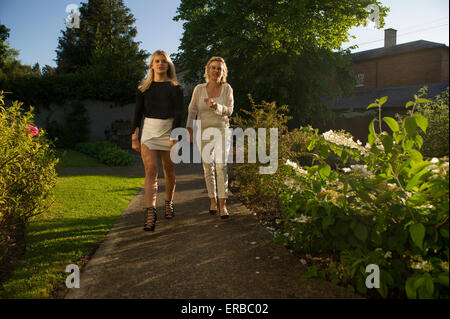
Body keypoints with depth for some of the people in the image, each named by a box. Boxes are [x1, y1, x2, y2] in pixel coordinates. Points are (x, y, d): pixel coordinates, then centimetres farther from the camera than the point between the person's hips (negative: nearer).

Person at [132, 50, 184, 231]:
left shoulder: (175, 88, 2)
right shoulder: (144, 88, 8)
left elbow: (178, 113, -5)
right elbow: (138, 113, 8)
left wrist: (174, 135, -16)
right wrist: (134, 137, 3)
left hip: (168, 130, 0)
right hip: (149, 130, 1)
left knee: (169, 171, 9)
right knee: (150, 171, -12)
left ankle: (169, 203, 31)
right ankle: (150, 213, -18)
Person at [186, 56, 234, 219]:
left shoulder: (227, 88, 1)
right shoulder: (199, 89, 1)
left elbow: (229, 110, -5)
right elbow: (192, 110, 4)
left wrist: (215, 106, -24)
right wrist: (189, 128, -6)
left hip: (221, 131, -1)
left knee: (221, 165, -15)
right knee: (208, 167, 6)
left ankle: (223, 205, -13)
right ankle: (213, 200, 21)